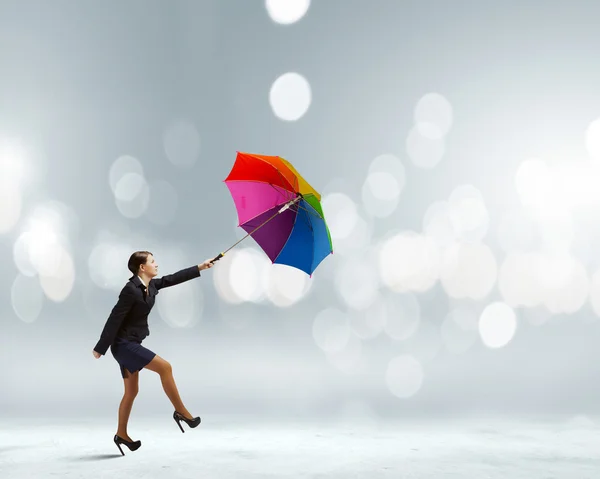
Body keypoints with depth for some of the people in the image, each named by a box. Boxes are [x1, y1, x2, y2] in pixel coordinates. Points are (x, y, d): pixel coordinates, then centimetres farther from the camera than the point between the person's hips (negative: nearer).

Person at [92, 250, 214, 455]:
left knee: (131, 392, 15)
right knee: (165, 367, -15)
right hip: (124, 344, -10)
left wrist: (200, 268, 17)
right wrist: (100, 348, -15)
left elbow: (173, 279, 16)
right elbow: (114, 319, -19)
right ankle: (181, 412, -5)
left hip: (130, 344, 10)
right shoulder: (131, 289, -21)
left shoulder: (150, 285, 4)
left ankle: (121, 434, 26)